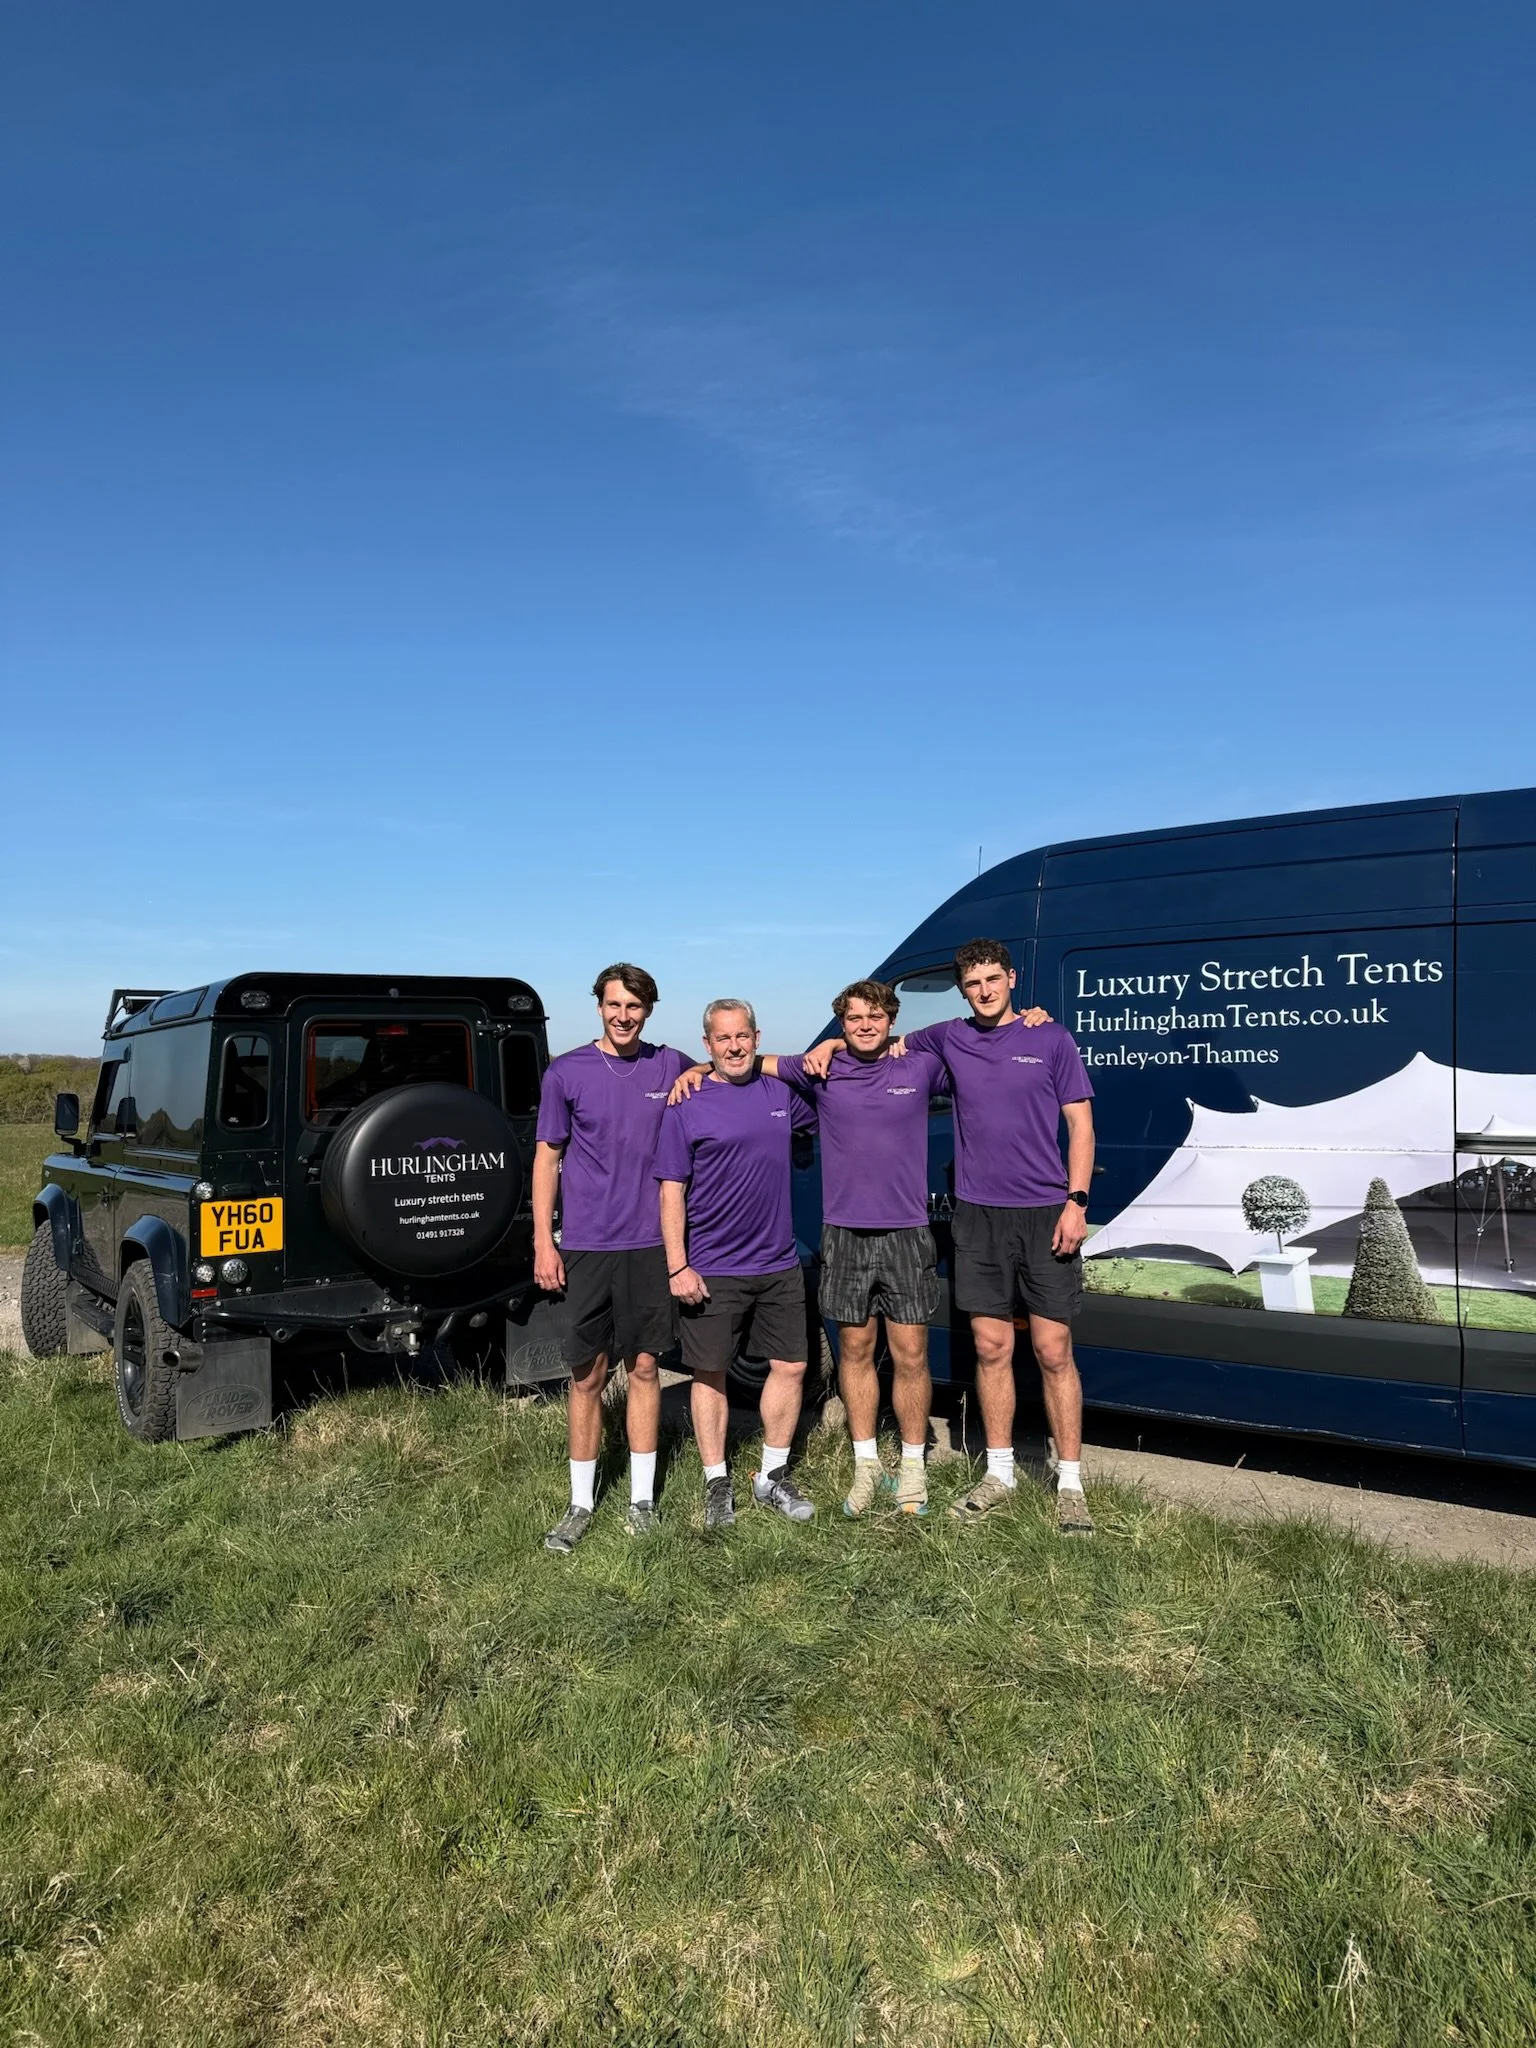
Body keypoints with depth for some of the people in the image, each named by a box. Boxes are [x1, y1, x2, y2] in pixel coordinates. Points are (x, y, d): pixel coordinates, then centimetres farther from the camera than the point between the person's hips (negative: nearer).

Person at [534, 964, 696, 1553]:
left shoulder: (672, 1067, 4)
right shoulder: (566, 1072, 0)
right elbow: (547, 1156, 2)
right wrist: (543, 1241, -4)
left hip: (651, 1242, 1)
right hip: (586, 1244, -1)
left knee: (644, 1367, 9)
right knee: (587, 1375, 5)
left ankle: (642, 1498, 21)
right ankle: (580, 1503, 18)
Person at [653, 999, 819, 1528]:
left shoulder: (782, 1093, 6)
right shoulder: (686, 1105, -5)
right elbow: (671, 1190, -6)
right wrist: (677, 1266, -12)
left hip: (778, 1265, 4)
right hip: (712, 1270, -4)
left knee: (790, 1366, 9)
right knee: (710, 1374, 5)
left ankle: (773, 1477, 24)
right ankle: (717, 1485, 19)